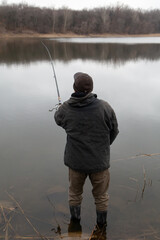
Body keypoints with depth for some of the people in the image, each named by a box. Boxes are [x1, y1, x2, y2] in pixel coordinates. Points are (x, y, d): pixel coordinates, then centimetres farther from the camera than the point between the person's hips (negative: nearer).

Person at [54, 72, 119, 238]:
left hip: (76, 161, 1)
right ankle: (101, 224, 40)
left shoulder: (65, 109, -14)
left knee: (75, 192, 25)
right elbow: (114, 131, -3)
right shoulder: (104, 107, -18)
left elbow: (58, 119, 10)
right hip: (100, 161, -1)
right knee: (101, 195, 21)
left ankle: (75, 221, 45)